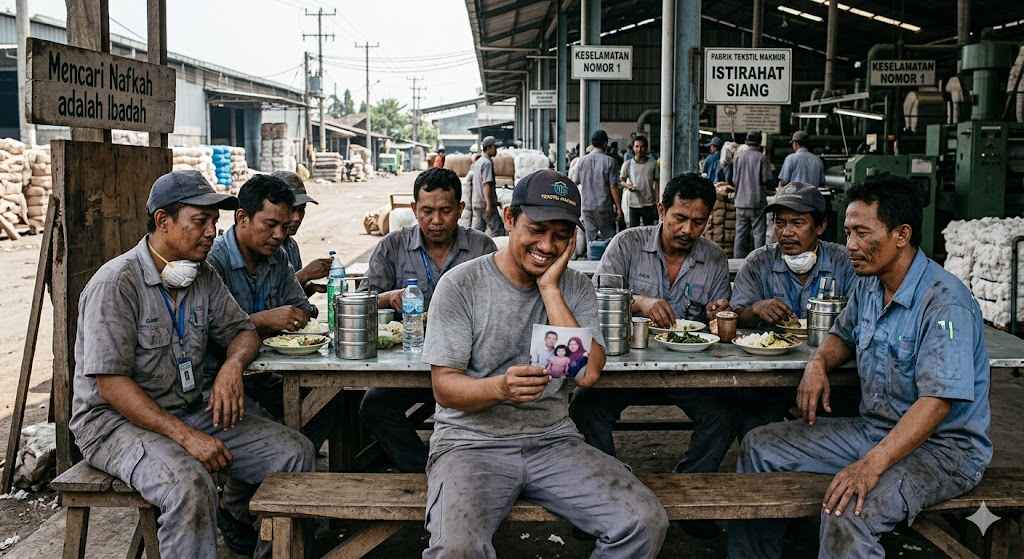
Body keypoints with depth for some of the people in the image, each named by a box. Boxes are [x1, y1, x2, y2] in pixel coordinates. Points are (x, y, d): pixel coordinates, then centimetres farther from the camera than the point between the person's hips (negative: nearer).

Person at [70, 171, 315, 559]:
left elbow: (242, 331, 15)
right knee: (190, 484, -37)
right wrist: (185, 436, -27)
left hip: (191, 408, 7)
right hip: (116, 418, -7)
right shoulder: (116, 283, -17)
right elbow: (111, 384, -21)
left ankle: (234, 516, 21)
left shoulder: (204, 276, 5)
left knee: (295, 451, -5)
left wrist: (232, 367, -11)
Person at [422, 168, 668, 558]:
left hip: (553, 440, 4)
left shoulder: (576, 289, 7)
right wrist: (499, 388, -31)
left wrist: (549, 287, -10)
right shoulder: (461, 285, -4)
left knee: (646, 523, -17)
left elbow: (587, 373, -10)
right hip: (473, 442, -3)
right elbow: (445, 387, -9)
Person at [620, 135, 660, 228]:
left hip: (649, 204, 0)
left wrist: (657, 202, 2)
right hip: (633, 204, 0)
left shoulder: (653, 163, 2)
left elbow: (656, 183, 6)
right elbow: (621, 181, 6)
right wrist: (628, 186, -17)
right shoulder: (627, 164, 0)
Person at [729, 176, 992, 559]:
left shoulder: (945, 302, -23)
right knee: (760, 447, 3)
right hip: (874, 428, 9)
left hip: (942, 445, -9)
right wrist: (819, 363, 0)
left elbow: (937, 402, -31)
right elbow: (844, 335, 25)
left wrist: (872, 464, -39)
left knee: (847, 509, -36)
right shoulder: (868, 284, 5)